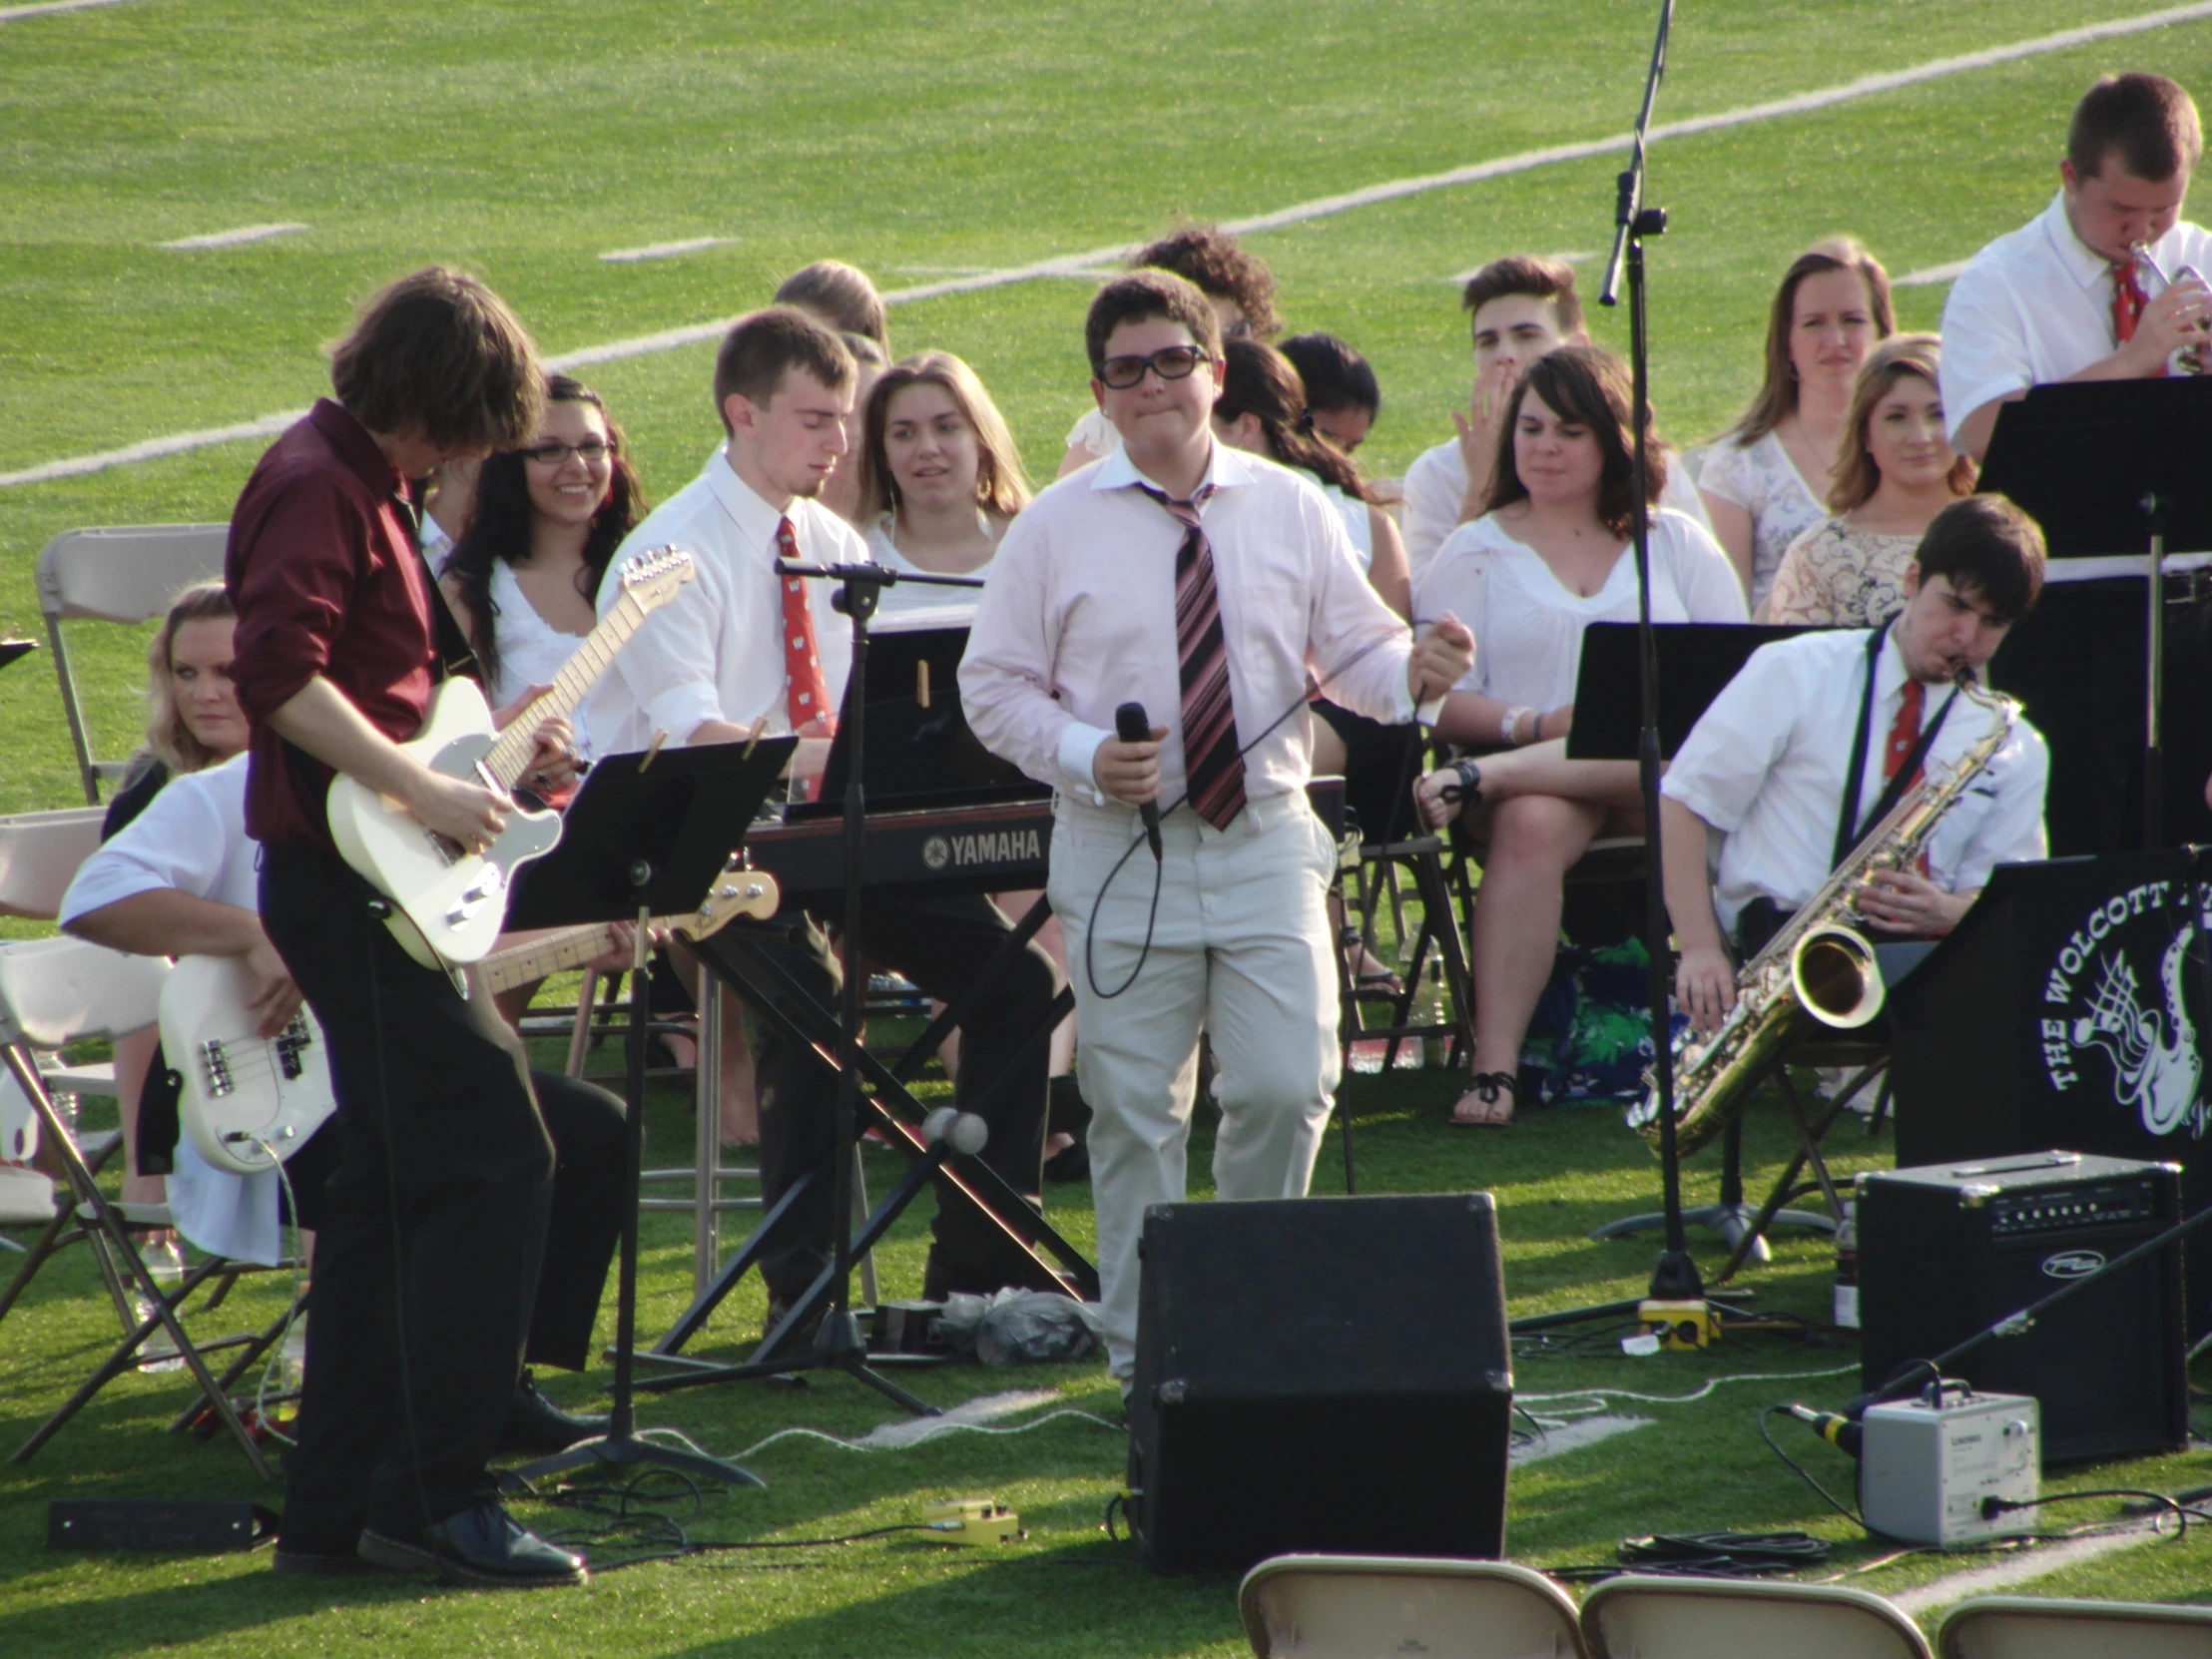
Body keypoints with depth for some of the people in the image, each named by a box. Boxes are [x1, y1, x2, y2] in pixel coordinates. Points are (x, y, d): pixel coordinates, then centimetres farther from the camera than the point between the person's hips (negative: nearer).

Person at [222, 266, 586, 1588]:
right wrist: (425, 790, -25)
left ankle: (338, 1507, 17)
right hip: (348, 876, -11)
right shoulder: (319, 486, -15)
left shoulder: (365, 483, 17)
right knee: (495, 1157, -12)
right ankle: (434, 1494, -11)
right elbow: (277, 677, -28)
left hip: (360, 888, 11)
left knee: (398, 1183, 14)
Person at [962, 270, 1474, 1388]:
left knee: (1287, 1087, -6)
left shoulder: (1290, 510, 6)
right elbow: (993, 683, 2)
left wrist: (1413, 674, -15)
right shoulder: (1057, 527, 0)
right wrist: (1083, 756, -14)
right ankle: (1144, 1352, 11)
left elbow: (1354, 652, 8)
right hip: (1120, 852, -1)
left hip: (1266, 842, 1)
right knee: (1135, 1109, 1)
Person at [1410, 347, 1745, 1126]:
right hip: (1531, 770, -1)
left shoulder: (1677, 544, 17)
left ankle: (1484, 778, -41)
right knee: (1530, 824, -37)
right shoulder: (1477, 552, 14)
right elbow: (1441, 698, 3)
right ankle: (1494, 1063, -44)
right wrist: (1536, 725, -15)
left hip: (1664, 776, 1)